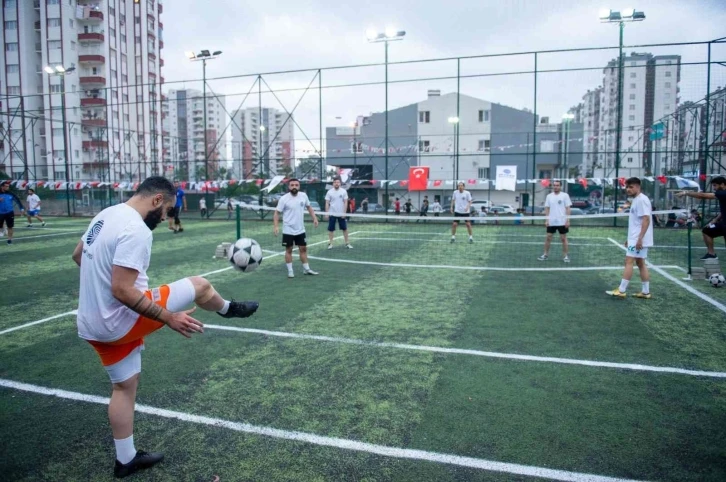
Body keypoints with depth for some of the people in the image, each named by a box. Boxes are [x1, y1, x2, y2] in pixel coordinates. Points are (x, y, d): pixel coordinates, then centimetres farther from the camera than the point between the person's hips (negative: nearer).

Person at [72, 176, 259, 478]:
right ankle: (228, 308, 35)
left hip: (93, 324, 10)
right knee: (200, 285, 2)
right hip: (121, 321, -9)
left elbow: (78, 255, 22)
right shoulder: (135, 229, -24)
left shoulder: (106, 215, 6)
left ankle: (126, 460, 34)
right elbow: (122, 290, -30)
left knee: (124, 386, 21)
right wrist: (168, 318, -24)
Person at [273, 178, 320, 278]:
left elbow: (309, 207, 15)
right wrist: (275, 226, -22)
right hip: (288, 231, -4)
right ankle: (290, 271, 15)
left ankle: (306, 269, 21)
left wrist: (314, 218, 5)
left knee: (303, 249, 10)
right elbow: (277, 213, -11)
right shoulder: (284, 199, -13)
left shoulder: (303, 196, -2)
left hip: (300, 230, 4)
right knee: (289, 250, 5)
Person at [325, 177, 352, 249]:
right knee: (331, 229, 3)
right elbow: (327, 203, 1)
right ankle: (330, 243, 12)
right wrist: (327, 213, -5)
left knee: (345, 228, 4)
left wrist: (344, 212, -9)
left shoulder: (343, 191, -1)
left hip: (341, 214, 0)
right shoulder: (329, 192, -1)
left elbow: (345, 202, -1)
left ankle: (347, 243, 12)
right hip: (332, 214, 0)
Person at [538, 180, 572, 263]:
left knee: (563, 238, 3)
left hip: (562, 222, -3)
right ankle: (545, 254, 13)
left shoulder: (565, 195, -1)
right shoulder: (549, 196, 7)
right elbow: (547, 209, 9)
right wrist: (546, 220, 0)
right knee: (548, 238, 4)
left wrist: (567, 220, -10)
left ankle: (565, 256, 10)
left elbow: (568, 208, -3)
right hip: (551, 222, 3)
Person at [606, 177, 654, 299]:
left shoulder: (642, 199, -14)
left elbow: (646, 220, -21)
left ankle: (621, 290, -9)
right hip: (635, 239, 10)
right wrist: (630, 238, 22)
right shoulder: (636, 200, 16)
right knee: (640, 263, 10)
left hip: (638, 239, -10)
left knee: (628, 262, -10)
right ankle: (645, 292, 14)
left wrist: (640, 238, -26)